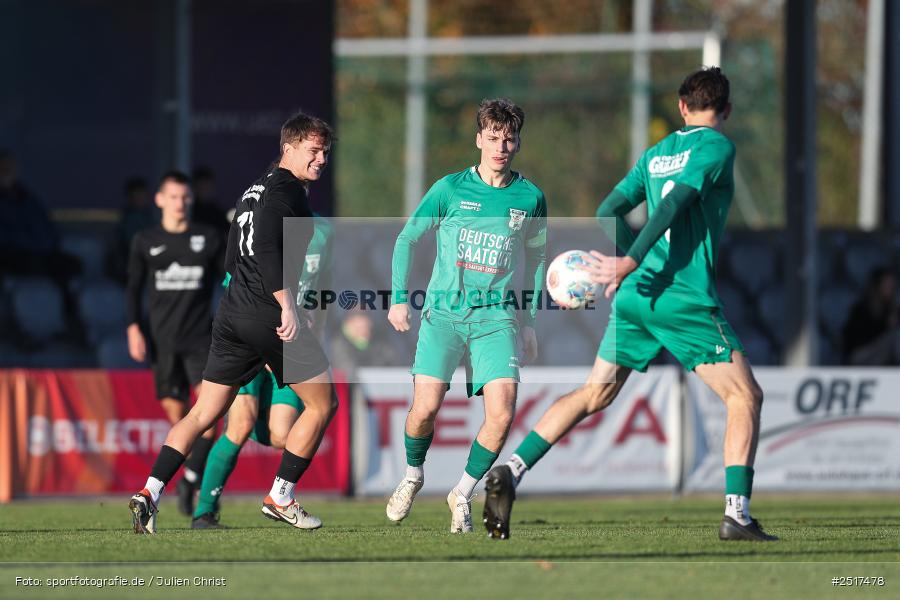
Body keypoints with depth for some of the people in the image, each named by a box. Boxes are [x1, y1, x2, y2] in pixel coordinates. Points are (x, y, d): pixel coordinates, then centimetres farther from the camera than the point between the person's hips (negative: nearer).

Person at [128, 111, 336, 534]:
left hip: (232, 315, 9)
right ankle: (280, 497, 8)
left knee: (204, 413, 7)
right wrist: (286, 305, -26)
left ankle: (151, 491, -6)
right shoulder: (287, 188, -8)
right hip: (270, 319, -9)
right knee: (322, 403, 6)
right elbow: (267, 246, -22)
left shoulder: (254, 190, 20)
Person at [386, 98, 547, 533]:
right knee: (426, 406, -14)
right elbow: (407, 238, 9)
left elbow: (536, 257, 19)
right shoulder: (451, 189, 1)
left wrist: (530, 321, 18)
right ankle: (412, 476, 18)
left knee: (502, 412, -16)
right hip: (444, 312, -1)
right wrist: (400, 298, 1)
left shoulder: (530, 198, 6)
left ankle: (463, 494, 6)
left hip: (496, 316, 1)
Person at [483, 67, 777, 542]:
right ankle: (736, 515, -11)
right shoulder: (717, 147, -3)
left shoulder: (656, 153, 18)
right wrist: (631, 264, -20)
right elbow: (673, 205, -15)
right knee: (745, 397, 1)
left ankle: (512, 471, 6)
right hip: (688, 299, -6)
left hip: (634, 295, 6)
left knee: (594, 394, 17)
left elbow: (608, 212, 19)